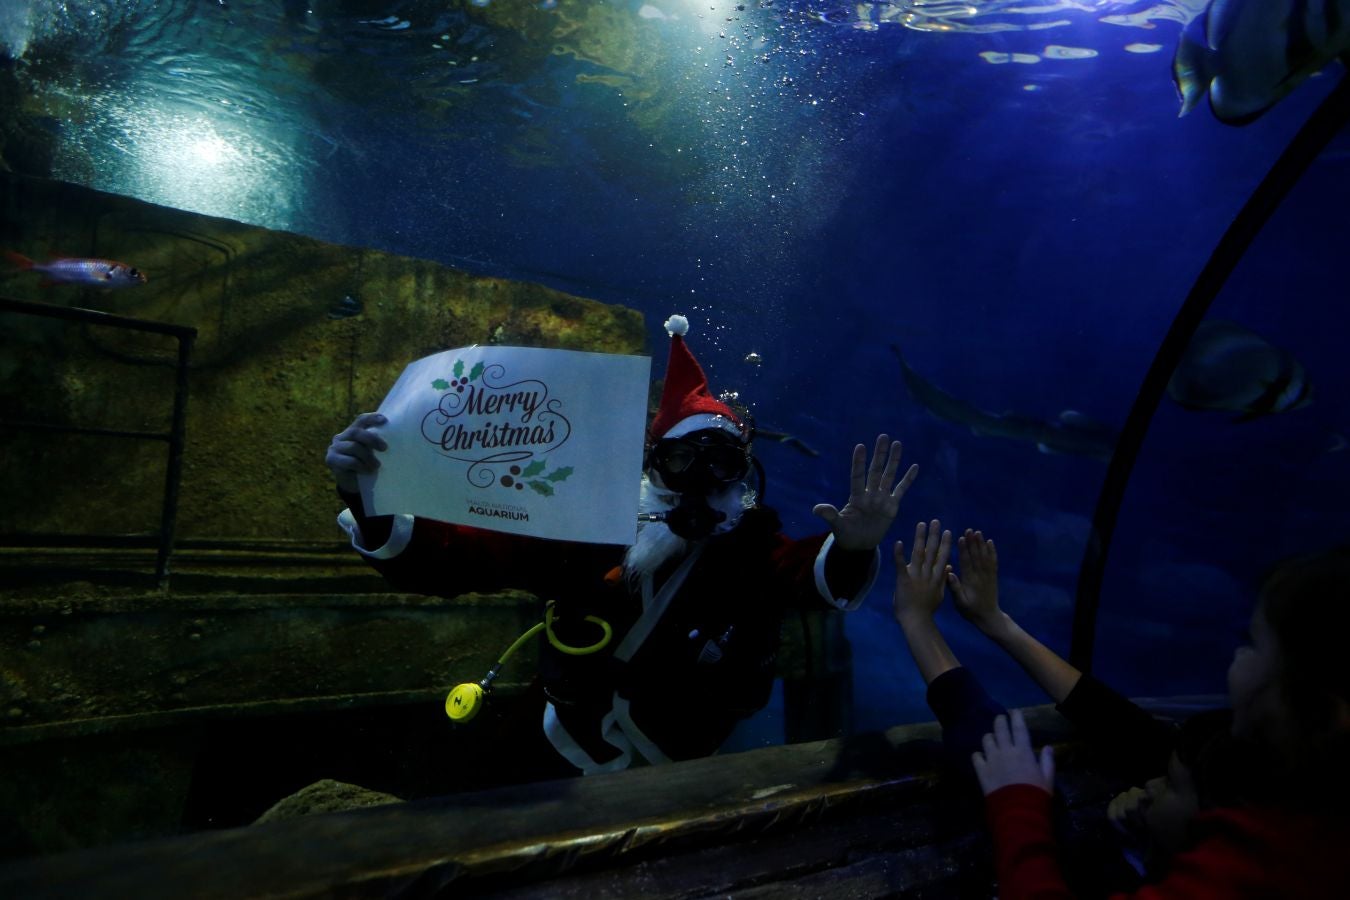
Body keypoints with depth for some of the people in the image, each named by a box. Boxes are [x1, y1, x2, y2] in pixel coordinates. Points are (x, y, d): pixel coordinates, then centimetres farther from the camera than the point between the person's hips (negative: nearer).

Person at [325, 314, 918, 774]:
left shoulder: (752, 542, -22)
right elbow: (443, 559, -26)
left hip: (690, 770, 1)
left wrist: (851, 550, -66)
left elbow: (814, 577, -43)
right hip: (590, 766, 0)